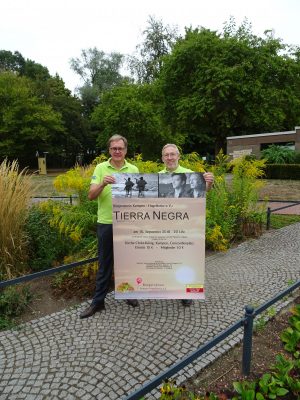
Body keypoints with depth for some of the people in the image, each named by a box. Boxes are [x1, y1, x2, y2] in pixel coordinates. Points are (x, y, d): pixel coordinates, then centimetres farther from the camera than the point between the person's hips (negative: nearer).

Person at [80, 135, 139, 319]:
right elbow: (91, 196, -8)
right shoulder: (101, 168, 0)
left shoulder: (134, 169, 4)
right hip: (106, 223, -1)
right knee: (105, 263, 9)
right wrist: (103, 183, -25)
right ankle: (98, 301, 23)